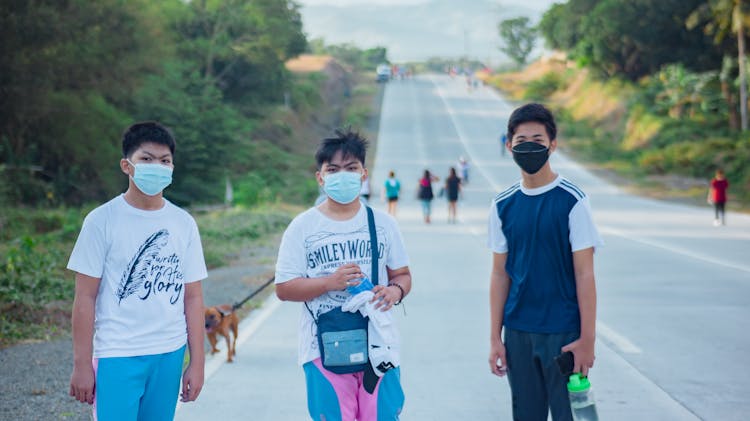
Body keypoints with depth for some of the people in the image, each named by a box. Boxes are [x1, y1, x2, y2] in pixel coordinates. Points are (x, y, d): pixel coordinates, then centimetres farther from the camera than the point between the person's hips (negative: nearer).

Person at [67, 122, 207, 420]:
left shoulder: (184, 224, 6)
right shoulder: (102, 221, -4)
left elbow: (192, 297, 8)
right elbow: (85, 297, -3)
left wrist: (197, 362, 6)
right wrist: (82, 364, -5)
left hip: (169, 355, 4)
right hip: (117, 357, -3)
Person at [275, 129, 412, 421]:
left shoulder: (383, 223, 8)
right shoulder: (303, 227, 0)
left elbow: (402, 274, 13)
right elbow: (284, 289, -3)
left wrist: (395, 290, -12)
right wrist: (330, 282, -18)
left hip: (378, 346, 2)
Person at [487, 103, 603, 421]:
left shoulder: (572, 201, -7)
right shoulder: (503, 205, 5)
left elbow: (584, 275, -8)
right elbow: (499, 275, 9)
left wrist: (587, 339, -11)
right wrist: (495, 338, 5)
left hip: (563, 332, -4)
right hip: (518, 332, 4)